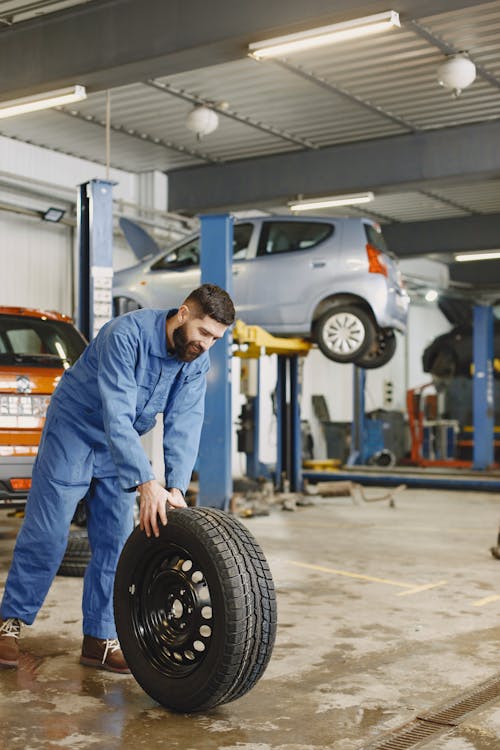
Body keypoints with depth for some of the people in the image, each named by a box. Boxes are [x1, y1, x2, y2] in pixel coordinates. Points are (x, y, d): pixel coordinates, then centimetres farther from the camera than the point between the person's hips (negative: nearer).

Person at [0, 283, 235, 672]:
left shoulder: (197, 362, -11)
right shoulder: (127, 334, -32)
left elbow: (184, 425, -17)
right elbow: (117, 416, -38)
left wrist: (176, 487, -30)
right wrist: (146, 483, -46)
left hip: (122, 444, 6)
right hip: (74, 431, -6)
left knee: (115, 542, 2)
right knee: (46, 534, -4)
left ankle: (100, 639, 10)